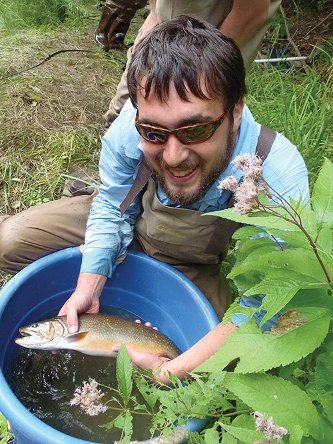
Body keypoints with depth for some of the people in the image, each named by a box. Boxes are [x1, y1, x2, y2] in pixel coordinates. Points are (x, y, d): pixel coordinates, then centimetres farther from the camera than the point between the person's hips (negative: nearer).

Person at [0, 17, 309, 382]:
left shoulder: (280, 181, -38)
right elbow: (111, 208, -11)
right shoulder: (134, 124, -32)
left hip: (196, 269, -1)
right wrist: (87, 291, -21)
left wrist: (172, 370, -34)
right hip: (126, 227, 2)